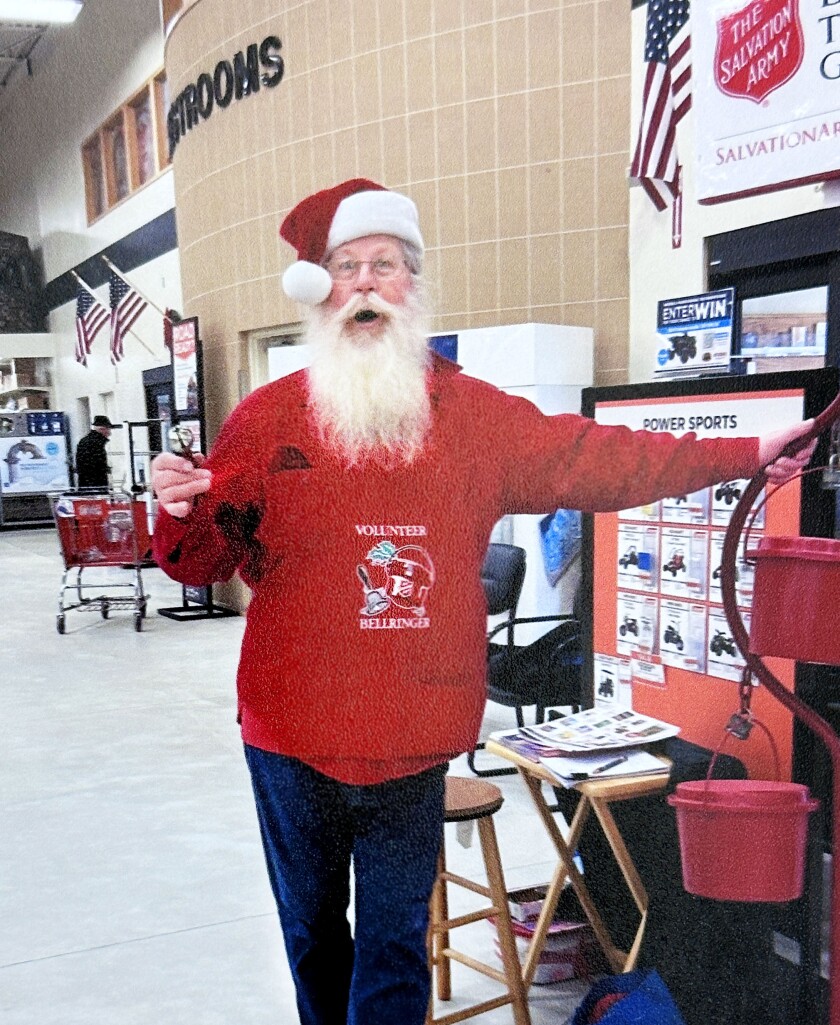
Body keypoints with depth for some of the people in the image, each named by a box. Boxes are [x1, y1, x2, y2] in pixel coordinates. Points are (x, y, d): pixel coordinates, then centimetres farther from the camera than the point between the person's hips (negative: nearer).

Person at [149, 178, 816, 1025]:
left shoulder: (473, 415, 2)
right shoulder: (266, 419, -1)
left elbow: (593, 460, 5)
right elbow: (206, 560, 2)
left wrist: (746, 455, 4)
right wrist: (184, 512, -21)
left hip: (413, 743, 0)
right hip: (291, 737, 1)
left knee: (394, 943, 12)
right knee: (312, 931, 20)